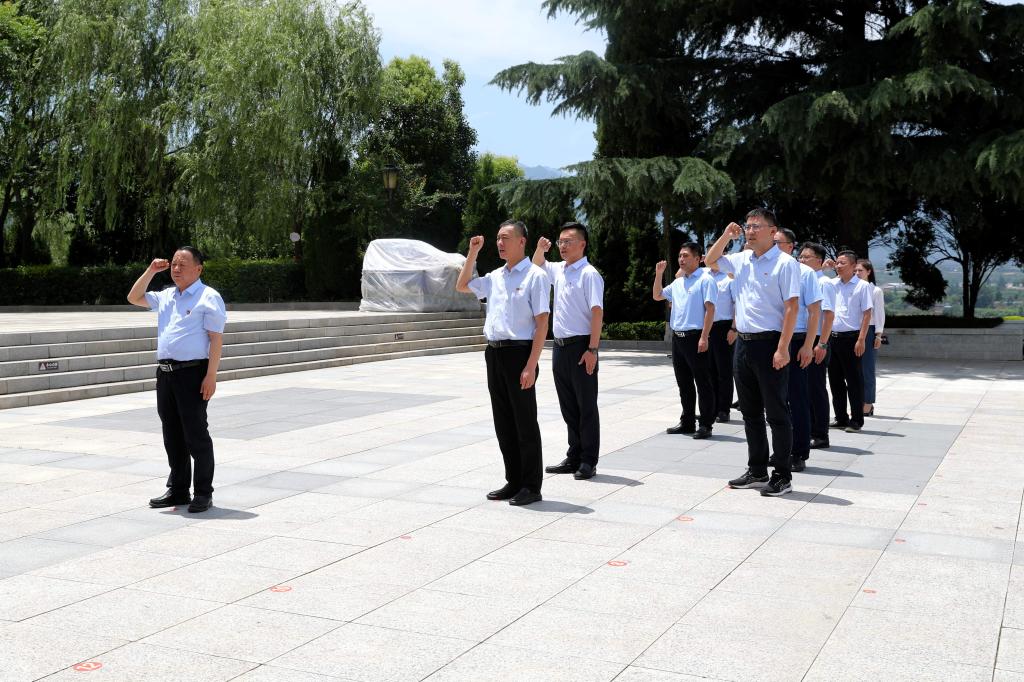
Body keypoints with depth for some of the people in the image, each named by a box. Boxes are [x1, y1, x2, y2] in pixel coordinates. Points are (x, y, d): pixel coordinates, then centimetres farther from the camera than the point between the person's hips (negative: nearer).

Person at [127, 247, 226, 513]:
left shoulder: (208, 297, -6)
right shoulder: (166, 297, 17)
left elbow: (216, 339, -11)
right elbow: (134, 298, 27)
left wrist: (211, 376, -19)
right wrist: (151, 271, 14)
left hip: (193, 372, -7)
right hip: (165, 372, 8)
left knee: (196, 435, -3)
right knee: (172, 435, 12)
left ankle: (203, 493, 5)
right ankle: (177, 490, 22)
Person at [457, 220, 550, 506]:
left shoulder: (535, 276, -8)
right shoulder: (495, 277, 13)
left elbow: (542, 322, -12)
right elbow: (462, 286, 28)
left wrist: (531, 366, -18)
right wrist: (472, 253, 17)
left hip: (519, 353, -7)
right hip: (494, 354, 7)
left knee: (525, 423, 1)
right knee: (503, 423, 12)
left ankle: (531, 486, 10)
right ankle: (513, 482, 22)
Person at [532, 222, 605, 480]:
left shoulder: (589, 274, -10)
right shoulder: (558, 270, 11)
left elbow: (597, 312, -15)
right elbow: (536, 266, 31)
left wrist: (592, 349, -21)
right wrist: (540, 249, 8)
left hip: (580, 346, -7)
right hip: (560, 345, 7)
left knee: (586, 406, 1)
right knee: (568, 406, 13)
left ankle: (588, 462, 7)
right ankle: (574, 457, 22)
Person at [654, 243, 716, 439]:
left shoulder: (705, 280, -7)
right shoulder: (677, 282, 16)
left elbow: (710, 309, -13)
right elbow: (657, 296, 26)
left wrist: (704, 337, -20)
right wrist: (659, 274, 11)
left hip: (695, 337, -8)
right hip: (677, 337, 8)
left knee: (702, 383, -2)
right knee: (684, 383, 13)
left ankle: (705, 425, 2)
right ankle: (687, 422, 22)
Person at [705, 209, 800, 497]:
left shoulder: (785, 263, -9)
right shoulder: (741, 260, 11)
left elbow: (792, 307, -14)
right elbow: (710, 260, 26)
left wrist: (782, 348, -20)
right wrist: (726, 236, 9)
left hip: (769, 343, -7)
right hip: (743, 342, 7)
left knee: (776, 413, -1)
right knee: (750, 413, 13)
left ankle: (782, 476, 7)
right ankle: (757, 471, 23)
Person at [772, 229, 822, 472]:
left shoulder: (805, 273, -5)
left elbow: (814, 312, -7)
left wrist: (808, 346, -12)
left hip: (795, 343, -5)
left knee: (797, 400, 1)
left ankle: (799, 454, 9)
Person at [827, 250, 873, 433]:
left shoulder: (862, 286, -3)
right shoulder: (831, 284, 9)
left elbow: (867, 314, -7)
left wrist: (861, 339, -13)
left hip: (851, 338, -5)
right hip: (832, 337, 5)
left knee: (854, 380, 0)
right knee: (835, 379, 10)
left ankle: (856, 420, 6)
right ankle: (841, 418, 21)